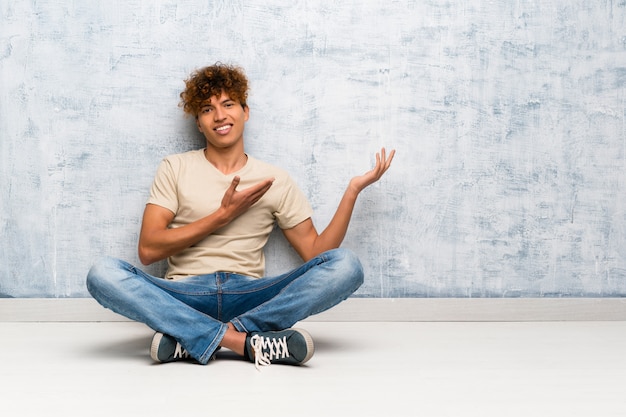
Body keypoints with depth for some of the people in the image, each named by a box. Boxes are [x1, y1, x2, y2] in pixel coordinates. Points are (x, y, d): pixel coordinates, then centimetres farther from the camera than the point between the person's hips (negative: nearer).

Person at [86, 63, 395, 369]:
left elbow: (315, 252, 7)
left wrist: (353, 189, -1)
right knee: (103, 273, -29)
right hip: (185, 296, -1)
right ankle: (245, 341, -33)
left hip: (249, 297, 1)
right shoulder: (175, 168, 10)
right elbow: (148, 249, 0)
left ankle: (191, 339, -29)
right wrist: (223, 215, -4)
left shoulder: (275, 180, 13)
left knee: (345, 266, -23)